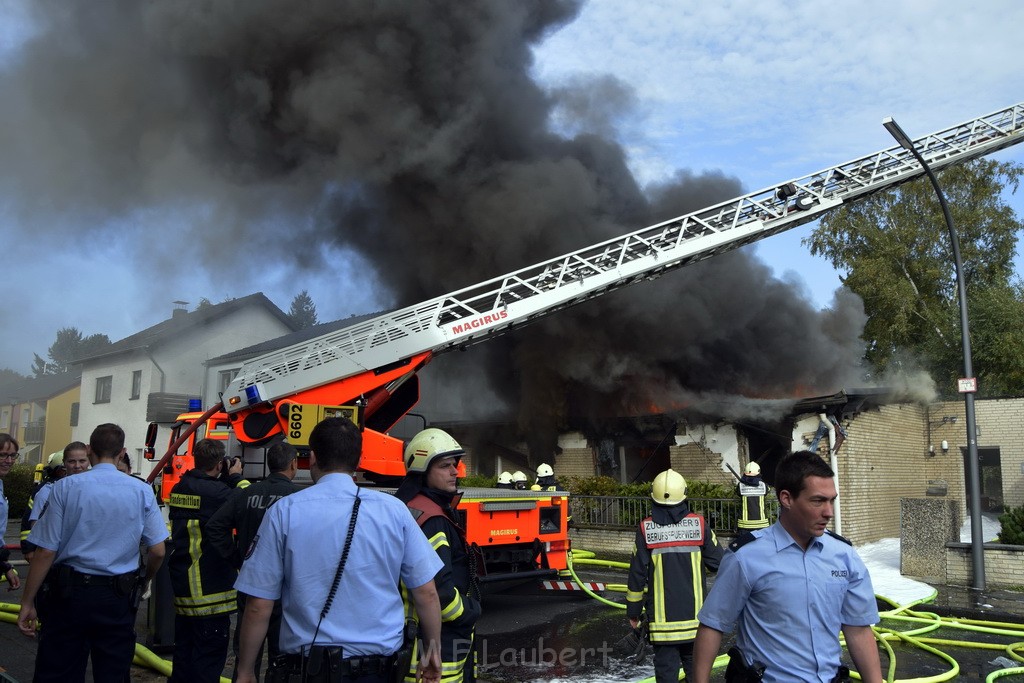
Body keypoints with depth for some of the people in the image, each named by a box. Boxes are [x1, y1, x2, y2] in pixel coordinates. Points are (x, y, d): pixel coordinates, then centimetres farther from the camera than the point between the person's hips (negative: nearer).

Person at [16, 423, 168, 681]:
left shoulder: (66, 487, -7)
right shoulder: (142, 491, -3)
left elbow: (46, 551, -8)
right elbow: (158, 552, -2)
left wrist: (27, 602, 1)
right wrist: (143, 582, 17)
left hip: (69, 594, -1)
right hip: (118, 599, 1)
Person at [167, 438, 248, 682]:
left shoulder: (179, 489, 5)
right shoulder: (215, 491, -21)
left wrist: (226, 480, 9)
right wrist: (236, 478, -5)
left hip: (182, 586, 9)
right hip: (209, 588, -9)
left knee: (184, 649, 20)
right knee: (209, 654, 0)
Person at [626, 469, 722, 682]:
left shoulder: (646, 529, -7)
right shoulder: (699, 524, -6)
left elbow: (637, 574, -5)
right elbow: (719, 564, 0)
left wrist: (633, 611, 5)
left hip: (661, 616, -1)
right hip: (695, 614, 1)